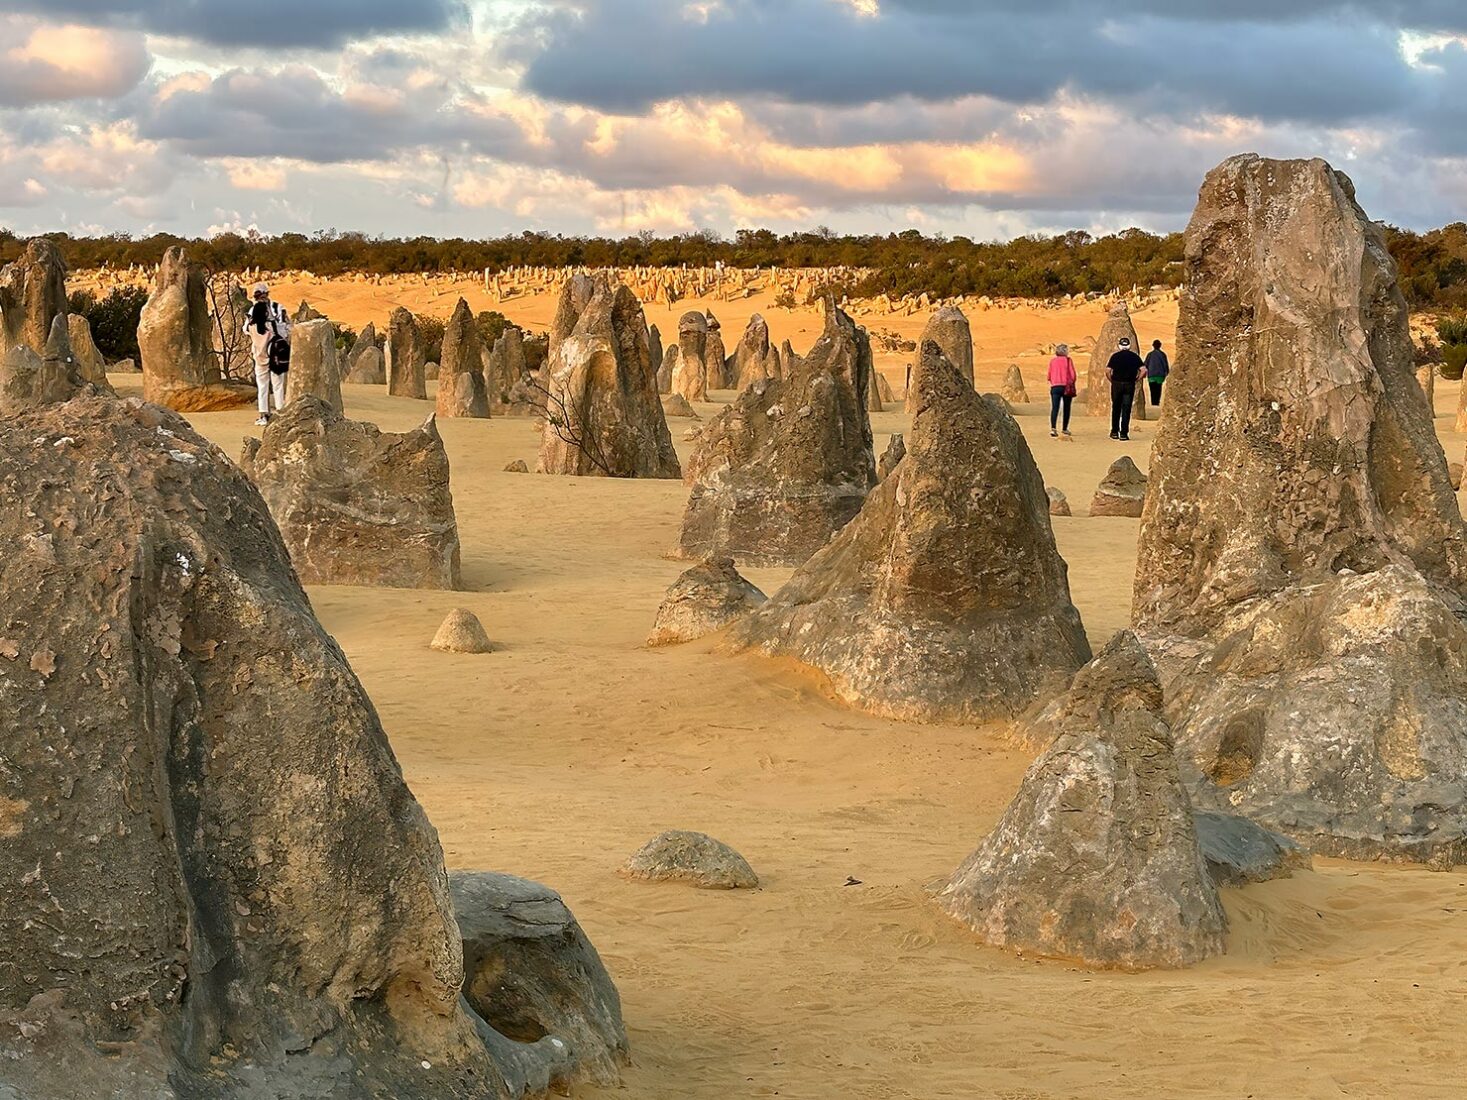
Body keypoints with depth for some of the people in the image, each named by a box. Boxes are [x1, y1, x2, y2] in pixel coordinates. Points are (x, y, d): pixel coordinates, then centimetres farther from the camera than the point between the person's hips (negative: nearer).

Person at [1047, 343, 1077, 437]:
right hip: (1066, 386, -2)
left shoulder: (1052, 361, 8)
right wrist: (1072, 383, 11)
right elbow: (1072, 374, -4)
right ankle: (1065, 429, 19)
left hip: (1055, 386, 2)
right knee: (1066, 408, 12)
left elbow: (1049, 376, 11)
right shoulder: (1068, 360, -1)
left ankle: (1053, 428, -23)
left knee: (1054, 408, -6)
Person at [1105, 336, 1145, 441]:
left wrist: (1111, 380, 5)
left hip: (1116, 384, 0)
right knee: (1126, 409, 2)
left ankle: (1114, 432, 17)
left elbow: (1107, 371, -10)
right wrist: (1137, 380, 6)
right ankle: (1124, 434, -2)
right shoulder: (1135, 357, 2)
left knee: (1116, 408, 13)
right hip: (1129, 385, 0)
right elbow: (1143, 370, -5)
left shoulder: (1115, 356, -2)